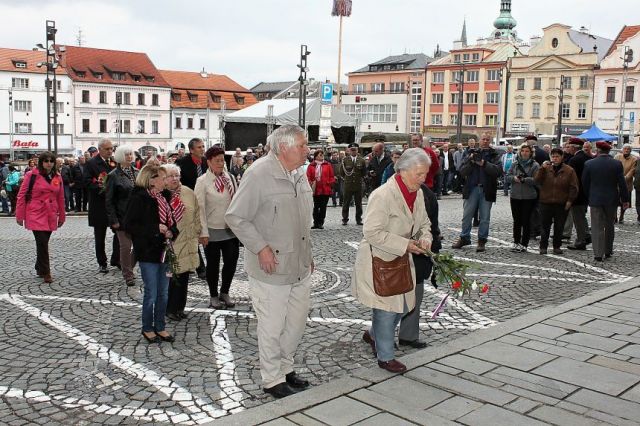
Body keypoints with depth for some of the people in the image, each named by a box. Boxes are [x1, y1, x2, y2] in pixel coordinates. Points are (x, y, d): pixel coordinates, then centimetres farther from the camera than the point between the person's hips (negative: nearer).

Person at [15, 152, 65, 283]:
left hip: (51, 216, 4)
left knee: (43, 244, 10)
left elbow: (61, 198, 14)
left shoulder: (57, 177, 9)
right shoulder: (32, 175, -4)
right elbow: (21, 195, -1)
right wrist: (20, 216, -2)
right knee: (42, 243, -10)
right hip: (35, 215, -4)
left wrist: (61, 216, 15)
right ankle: (45, 273, -2)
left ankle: (40, 269, 27)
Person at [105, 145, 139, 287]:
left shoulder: (136, 173, 10)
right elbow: (108, 200, -5)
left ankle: (128, 268, 27)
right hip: (122, 217, -4)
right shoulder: (113, 176, -4)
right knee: (125, 247, 0)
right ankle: (128, 275, 15)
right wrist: (113, 220, -10)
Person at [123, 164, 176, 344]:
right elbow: (129, 225, -17)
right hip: (148, 253, -7)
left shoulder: (164, 197, 8)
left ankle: (160, 327, 27)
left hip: (164, 251, 7)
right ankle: (147, 329, 20)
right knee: (151, 293, 2)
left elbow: (171, 221, 18)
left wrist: (171, 232, -4)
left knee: (163, 293, 13)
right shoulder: (139, 198, -13)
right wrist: (155, 228, -21)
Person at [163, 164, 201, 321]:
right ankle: (169, 309, 17)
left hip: (187, 243, 5)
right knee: (170, 277, 1)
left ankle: (180, 307, 25)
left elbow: (197, 214, 13)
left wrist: (196, 232, 10)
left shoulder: (189, 193, 5)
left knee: (183, 276, 11)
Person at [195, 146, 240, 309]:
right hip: (213, 231, -4)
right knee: (213, 265, 9)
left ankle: (224, 293, 28)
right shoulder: (202, 181, -7)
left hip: (231, 229, 4)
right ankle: (213, 296, 27)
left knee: (231, 262, 7)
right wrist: (203, 232, -13)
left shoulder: (230, 178, 5)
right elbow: (200, 208, -10)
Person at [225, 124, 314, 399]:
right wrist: (261, 247, -19)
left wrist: (308, 253, 18)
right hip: (272, 269, -8)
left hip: (300, 267, 8)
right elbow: (235, 217, -16)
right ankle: (273, 380, 22)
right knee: (272, 327, 5)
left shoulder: (299, 175, 8)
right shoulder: (259, 174, -17)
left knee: (297, 322, 18)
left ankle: (286, 368, 38)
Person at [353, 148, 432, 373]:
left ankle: (373, 334, 41)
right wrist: (405, 244, -27)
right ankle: (385, 357, 20)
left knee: (402, 306, 15)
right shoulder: (383, 195, -24)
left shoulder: (418, 194, 3)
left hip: (401, 260, 8)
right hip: (379, 261, -8)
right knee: (387, 309, 2)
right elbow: (372, 232, -26)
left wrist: (424, 237, -6)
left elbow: (423, 222, 17)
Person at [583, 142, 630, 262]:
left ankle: (598, 254, -3)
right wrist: (625, 199, 5)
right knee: (609, 226, 16)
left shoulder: (589, 164, -7)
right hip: (612, 200, 1)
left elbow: (585, 183, -1)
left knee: (597, 228, 2)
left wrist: (588, 197, 12)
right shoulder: (617, 164, -6)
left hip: (595, 200, -1)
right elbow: (622, 183, -4)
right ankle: (608, 251, 26)